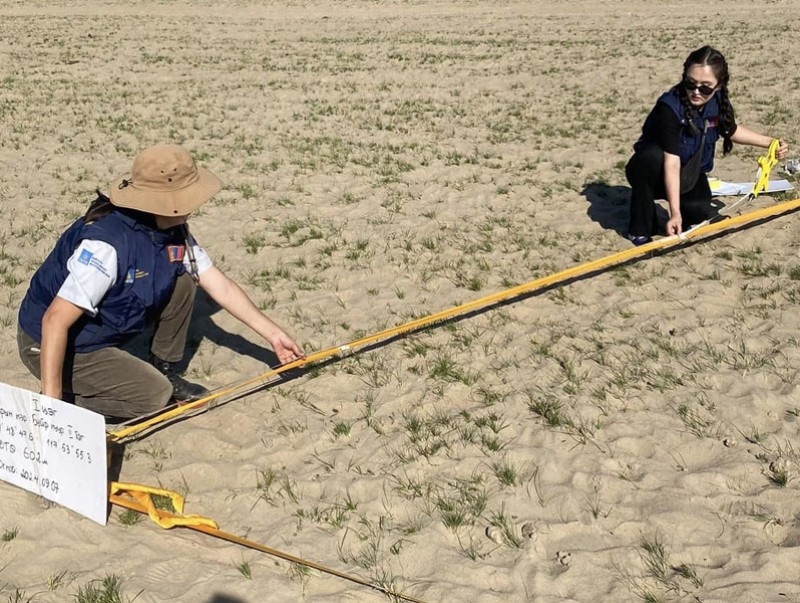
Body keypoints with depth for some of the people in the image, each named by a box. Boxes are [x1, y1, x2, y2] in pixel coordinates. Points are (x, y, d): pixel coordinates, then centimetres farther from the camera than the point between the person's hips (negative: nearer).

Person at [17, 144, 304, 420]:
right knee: (155, 396, -16)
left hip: (101, 333, 8)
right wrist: (52, 402, -36)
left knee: (182, 282, -3)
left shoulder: (173, 232, -8)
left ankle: (163, 370, 11)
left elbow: (221, 287, 0)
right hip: (50, 344, -8)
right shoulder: (107, 244, -34)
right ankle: (68, 400, -1)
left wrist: (273, 333, 0)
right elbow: (55, 321, -35)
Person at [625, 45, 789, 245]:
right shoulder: (670, 106, -31)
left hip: (689, 177, 4)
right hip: (657, 174, -4)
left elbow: (731, 130, 13)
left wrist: (771, 143, 9)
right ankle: (640, 229, -21)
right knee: (652, 156, -39)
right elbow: (671, 163, -36)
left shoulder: (717, 101, -12)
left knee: (702, 214, -24)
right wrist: (675, 212, -41)